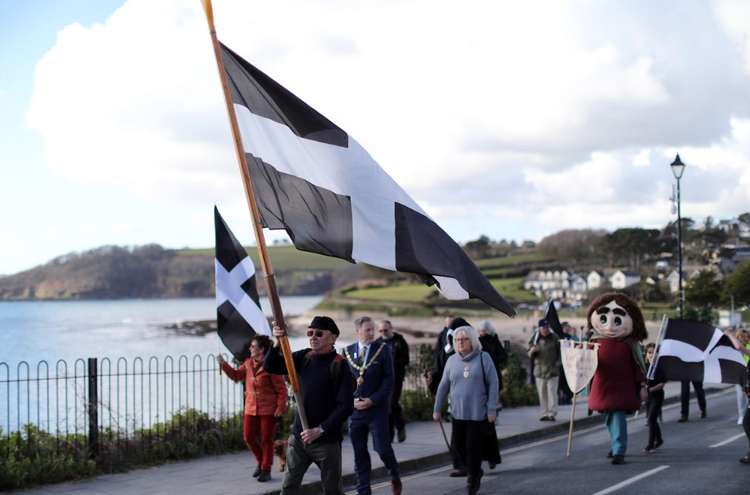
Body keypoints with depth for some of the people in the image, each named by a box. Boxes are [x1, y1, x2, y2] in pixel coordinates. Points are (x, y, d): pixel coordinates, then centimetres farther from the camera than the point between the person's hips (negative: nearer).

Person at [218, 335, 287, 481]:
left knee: (266, 439, 2)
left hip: (268, 410, -6)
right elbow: (236, 376, 15)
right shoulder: (248, 363, 4)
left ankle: (266, 470, 14)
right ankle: (261, 462, 29)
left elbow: (281, 389, -12)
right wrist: (224, 365, 3)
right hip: (251, 409, 6)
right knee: (248, 437, 7)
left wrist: (280, 408, -16)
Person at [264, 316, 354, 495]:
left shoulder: (339, 365, -12)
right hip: (298, 436, 5)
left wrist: (320, 430, -19)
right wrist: (278, 343, -15)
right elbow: (270, 367, 3)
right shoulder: (304, 357, 5)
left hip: (327, 440, -5)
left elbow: (346, 405, -16)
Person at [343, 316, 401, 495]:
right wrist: (351, 400, -7)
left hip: (377, 408, -3)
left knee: (382, 447, -6)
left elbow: (389, 379, -6)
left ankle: (395, 476, 22)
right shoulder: (347, 351, 5)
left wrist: (372, 400, -13)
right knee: (359, 453, 6)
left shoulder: (383, 349, -3)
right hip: (354, 409, 3)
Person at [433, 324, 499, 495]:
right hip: (458, 412, 4)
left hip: (478, 412, -4)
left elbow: (493, 384, -5)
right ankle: (475, 471, 30)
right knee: (459, 446, 6)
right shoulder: (452, 361, 5)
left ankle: (474, 478, 15)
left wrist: (492, 409, -9)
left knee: (473, 446, -3)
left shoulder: (483, 358, -5)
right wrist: (437, 409, 10)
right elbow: (443, 386, 10)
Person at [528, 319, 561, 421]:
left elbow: (560, 352, 10)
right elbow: (530, 355, 9)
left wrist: (558, 363, -3)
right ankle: (544, 413, 10)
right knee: (542, 393, 5)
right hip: (539, 370, 2)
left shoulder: (554, 338, 3)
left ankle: (552, 413, -7)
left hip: (552, 370, -2)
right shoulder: (535, 339, 6)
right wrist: (532, 351, -12)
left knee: (552, 392, -8)